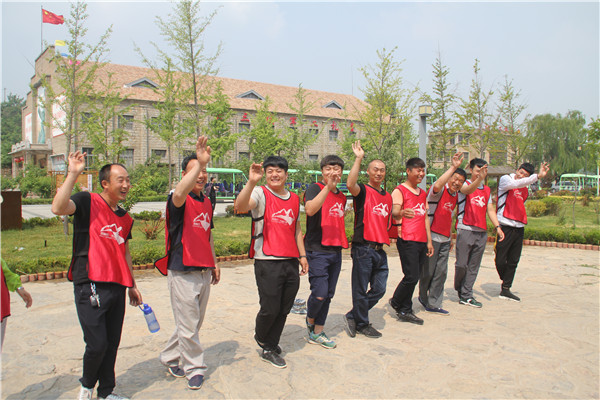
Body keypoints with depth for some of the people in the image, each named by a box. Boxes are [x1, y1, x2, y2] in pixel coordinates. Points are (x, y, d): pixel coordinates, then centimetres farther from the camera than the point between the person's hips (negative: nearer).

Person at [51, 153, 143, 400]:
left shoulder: (125, 219, 16)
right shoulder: (88, 202, -3)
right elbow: (58, 208, -24)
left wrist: (132, 286, 25)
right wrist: (73, 174, -26)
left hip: (117, 287, 6)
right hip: (91, 286, -6)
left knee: (112, 344, 11)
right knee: (97, 345, -5)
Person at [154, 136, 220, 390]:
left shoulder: (207, 202, 14)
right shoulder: (179, 200, -10)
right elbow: (179, 193, -37)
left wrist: (214, 263, 21)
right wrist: (199, 162, -43)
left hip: (204, 272, 8)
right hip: (182, 272, -7)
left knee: (193, 323, 17)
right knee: (188, 326, 2)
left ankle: (169, 357, 36)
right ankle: (194, 369, 19)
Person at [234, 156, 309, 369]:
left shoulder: (294, 199, 15)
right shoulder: (260, 194, -3)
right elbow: (240, 206, -25)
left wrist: (302, 256, 18)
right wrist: (251, 182, -39)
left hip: (291, 263, 6)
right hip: (268, 262, -5)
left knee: (283, 310, 11)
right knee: (270, 308, -2)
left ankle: (270, 349, 28)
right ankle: (260, 336, 31)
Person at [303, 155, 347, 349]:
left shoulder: (342, 196, 16)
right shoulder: (315, 188, -6)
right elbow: (309, 209, -27)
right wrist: (328, 187, -33)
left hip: (336, 251, 7)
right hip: (318, 250, -7)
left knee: (328, 295, 10)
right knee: (319, 293, -8)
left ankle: (317, 333, 21)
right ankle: (310, 320, 22)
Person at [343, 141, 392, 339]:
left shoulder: (388, 196, 18)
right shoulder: (363, 191, -4)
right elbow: (350, 183, -28)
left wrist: (387, 237, 18)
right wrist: (359, 158, -26)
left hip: (380, 249, 7)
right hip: (363, 248, -7)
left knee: (379, 289, 9)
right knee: (361, 290, 2)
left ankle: (353, 317, 23)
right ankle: (362, 324, 18)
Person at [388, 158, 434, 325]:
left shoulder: (423, 193, 21)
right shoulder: (399, 190, -4)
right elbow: (394, 212, -20)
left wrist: (429, 241, 19)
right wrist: (401, 213, -44)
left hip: (421, 242, 7)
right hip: (407, 241, -7)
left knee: (414, 277, 8)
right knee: (411, 277, -11)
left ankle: (405, 311, 18)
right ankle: (396, 302, 13)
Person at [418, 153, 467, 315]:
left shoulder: (455, 196, 15)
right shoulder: (440, 190, -9)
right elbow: (438, 185, -36)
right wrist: (453, 166, -35)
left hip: (445, 240, 8)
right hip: (432, 237, -7)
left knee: (441, 273, 6)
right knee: (427, 271, 3)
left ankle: (433, 304, 15)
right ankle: (423, 297, 27)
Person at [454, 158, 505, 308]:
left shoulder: (487, 189, 18)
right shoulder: (464, 185, 0)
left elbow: (490, 209, 19)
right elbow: (468, 190, -24)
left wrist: (497, 226, 7)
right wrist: (479, 178, -42)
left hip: (482, 232, 6)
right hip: (465, 230, -5)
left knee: (474, 266, 5)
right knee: (461, 264, -3)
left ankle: (466, 296, 12)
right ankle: (459, 289, 21)